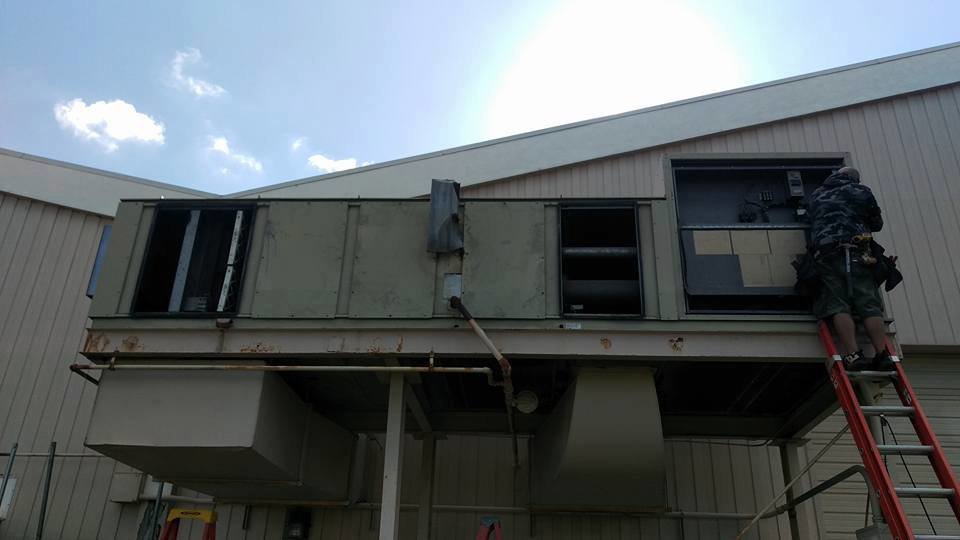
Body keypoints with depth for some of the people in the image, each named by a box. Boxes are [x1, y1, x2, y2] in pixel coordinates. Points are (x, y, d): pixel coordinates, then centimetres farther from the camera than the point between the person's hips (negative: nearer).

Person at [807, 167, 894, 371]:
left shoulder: (815, 196, 25)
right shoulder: (862, 192, 19)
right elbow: (877, 224, 25)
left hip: (826, 254, 1)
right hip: (856, 252, -1)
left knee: (838, 305, -9)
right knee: (869, 304, -4)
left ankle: (852, 355, -22)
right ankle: (883, 355, -13)